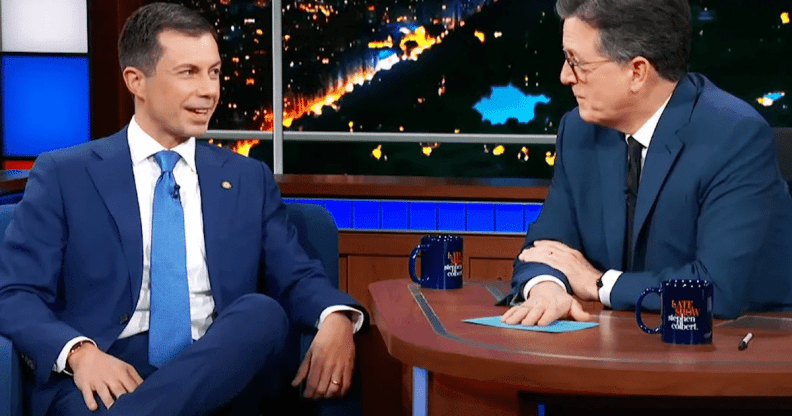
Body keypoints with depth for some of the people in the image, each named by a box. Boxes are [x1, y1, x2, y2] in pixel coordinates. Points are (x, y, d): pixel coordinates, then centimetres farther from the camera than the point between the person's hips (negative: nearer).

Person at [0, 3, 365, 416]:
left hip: (218, 375, 5)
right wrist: (79, 352, -21)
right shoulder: (63, 176, 8)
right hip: (104, 377, -4)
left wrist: (335, 318, -14)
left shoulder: (249, 180, 18)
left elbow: (296, 277, 12)